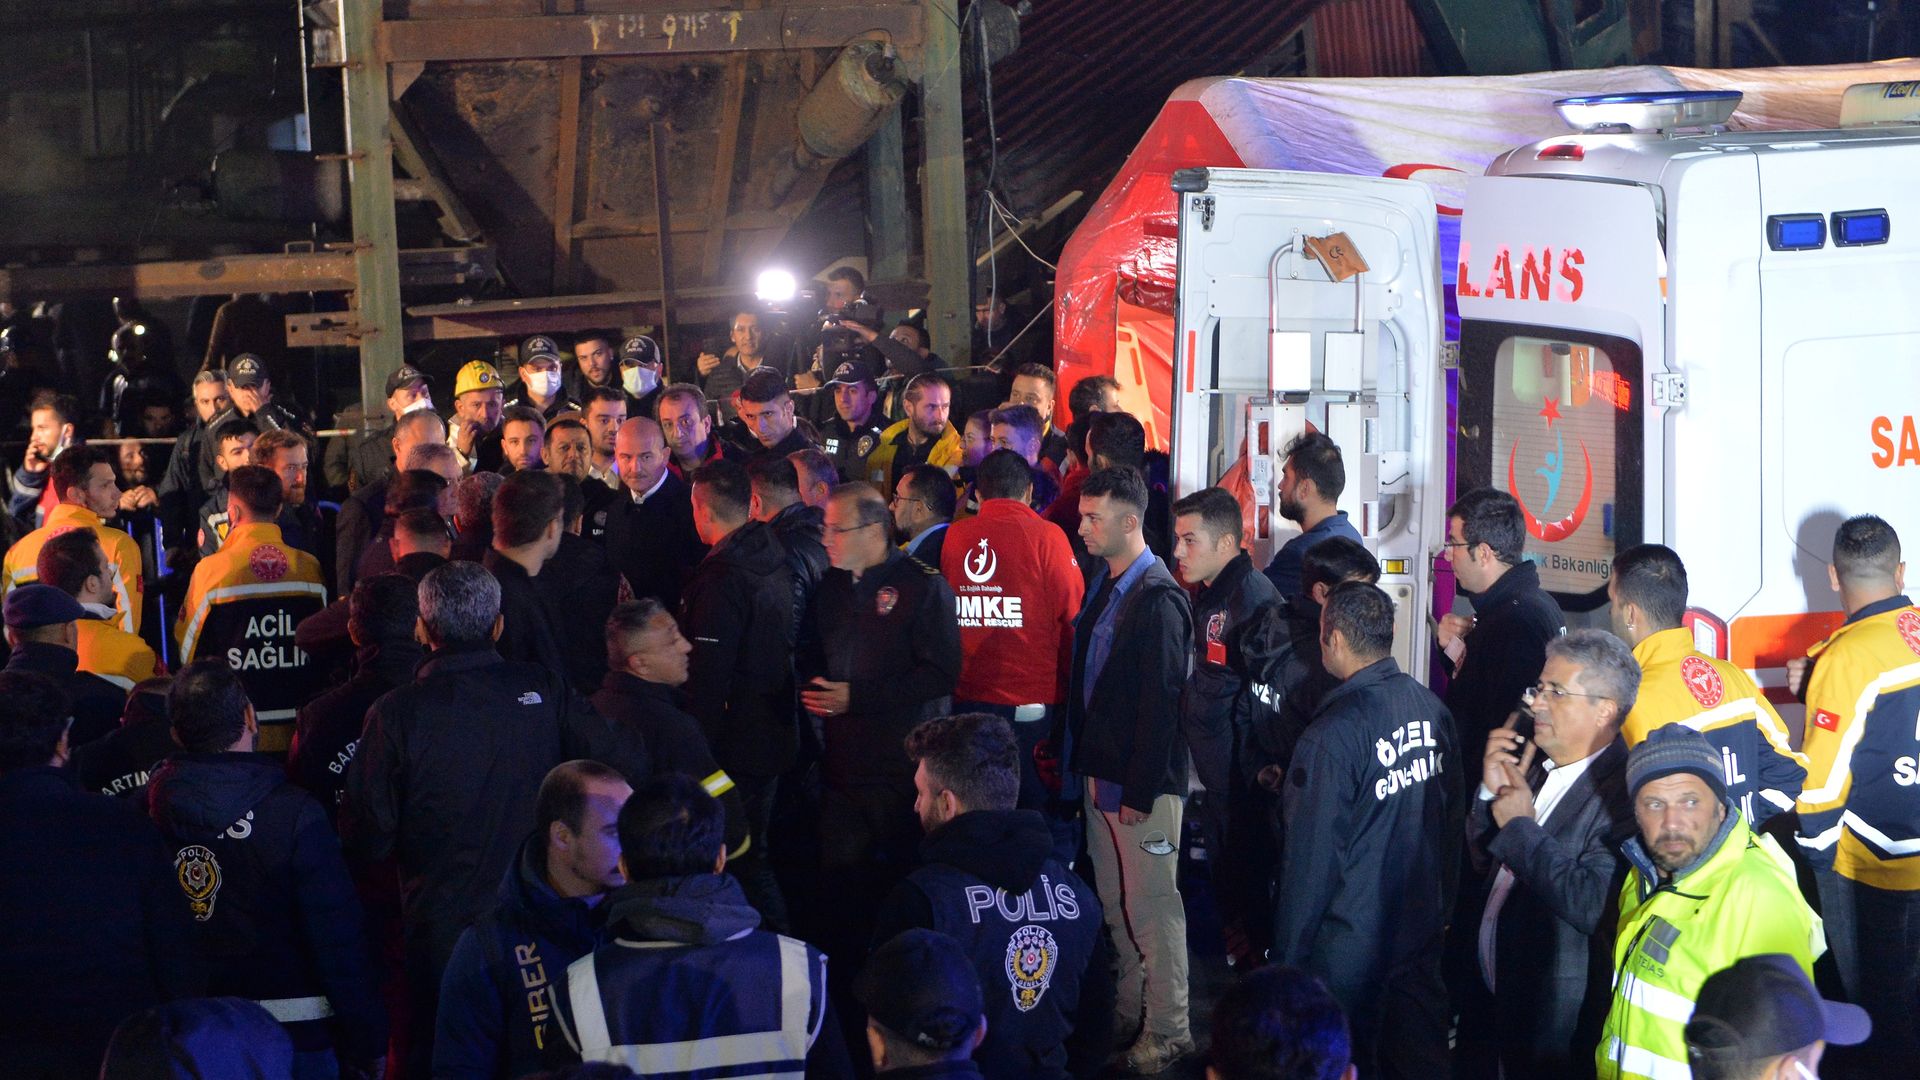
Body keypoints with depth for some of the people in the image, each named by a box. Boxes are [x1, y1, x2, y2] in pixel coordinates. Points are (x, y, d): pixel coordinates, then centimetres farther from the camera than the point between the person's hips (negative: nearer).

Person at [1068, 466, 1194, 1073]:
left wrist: (1140, 792, -19)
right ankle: (1128, 1016, 26)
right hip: (1100, 774, 8)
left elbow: (1161, 703, -19)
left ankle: (1168, 1032, 8)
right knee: (1116, 905, 15)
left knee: (1150, 908, -1)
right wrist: (1081, 763, 11)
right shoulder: (1104, 590, 11)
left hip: (1142, 783, -8)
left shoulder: (1157, 600, -16)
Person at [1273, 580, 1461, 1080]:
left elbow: (1312, 858, -18)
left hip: (1350, 946, -6)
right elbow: (1453, 820, 10)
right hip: (1425, 931, 7)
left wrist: (1286, 958, -9)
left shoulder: (1332, 735, -22)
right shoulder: (1433, 710, -1)